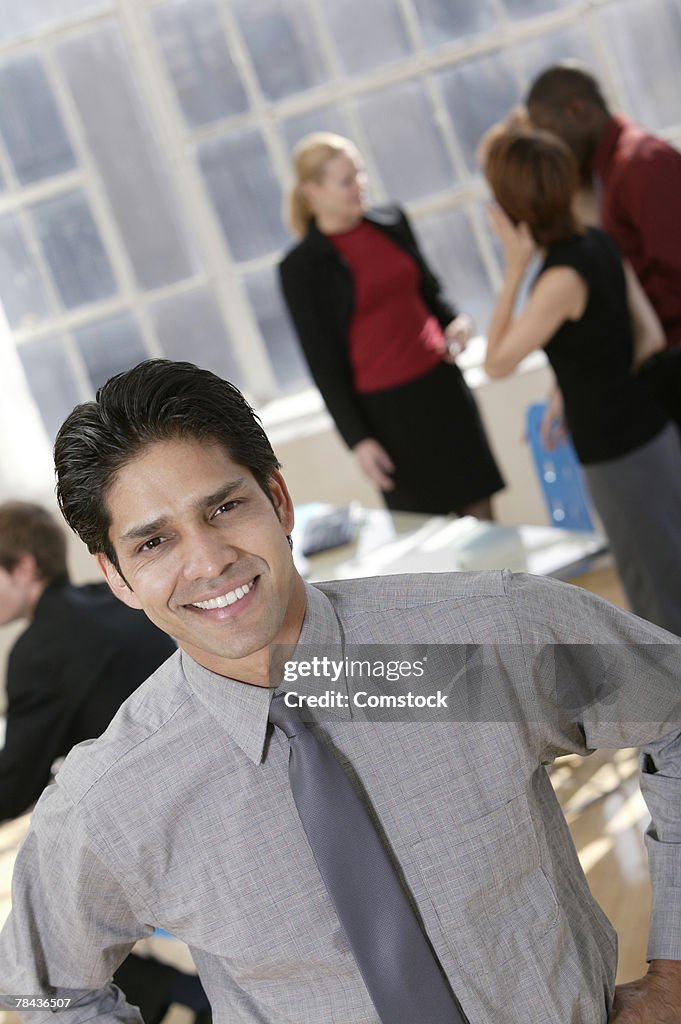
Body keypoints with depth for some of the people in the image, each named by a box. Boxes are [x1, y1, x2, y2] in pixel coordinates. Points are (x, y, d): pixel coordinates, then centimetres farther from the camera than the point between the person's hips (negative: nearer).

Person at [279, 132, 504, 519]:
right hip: (384, 409, -4)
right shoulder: (300, 267, -8)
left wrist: (455, 321, -2)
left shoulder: (392, 222, 5)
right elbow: (323, 363, -6)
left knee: (480, 510, 8)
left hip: (441, 384, 5)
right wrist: (358, 439, -7)